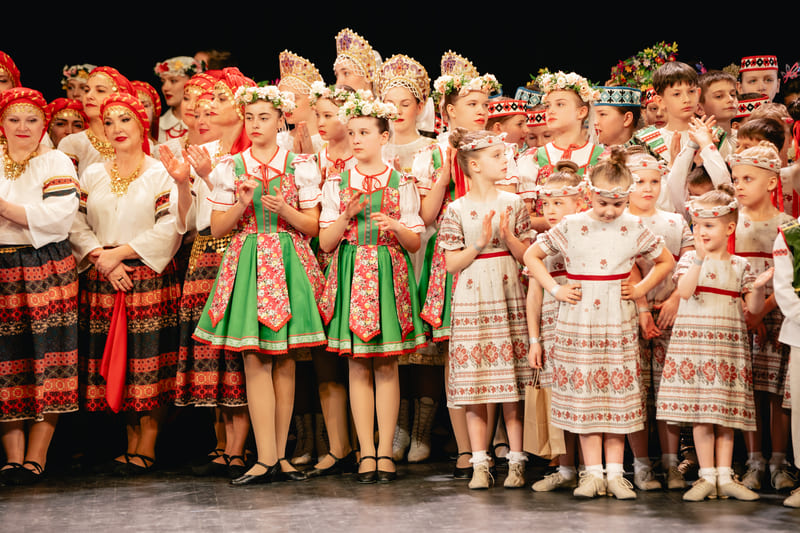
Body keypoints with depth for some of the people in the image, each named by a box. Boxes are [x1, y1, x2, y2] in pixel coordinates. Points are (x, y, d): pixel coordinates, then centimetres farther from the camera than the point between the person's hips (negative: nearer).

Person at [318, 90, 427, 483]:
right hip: (351, 276, 1)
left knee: (386, 365, -1)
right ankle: (367, 453, 4)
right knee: (357, 365, 0)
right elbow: (325, 243, 4)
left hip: (389, 275, -1)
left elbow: (415, 242, 5)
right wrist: (347, 215, -11)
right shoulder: (337, 184, 7)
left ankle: (385, 451, 4)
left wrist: (395, 226, -14)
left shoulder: (402, 184, 5)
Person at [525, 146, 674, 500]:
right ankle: (592, 472, 5)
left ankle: (615, 472, 7)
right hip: (578, 321, -1)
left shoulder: (633, 228, 2)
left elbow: (666, 261, 15)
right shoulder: (570, 226, -1)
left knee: (618, 393, 1)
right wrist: (555, 289, -2)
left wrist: (641, 289, 4)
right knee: (583, 394, 0)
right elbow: (531, 255, 6)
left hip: (618, 324, 1)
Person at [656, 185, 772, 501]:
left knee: (727, 412, 4)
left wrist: (759, 287, -12)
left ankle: (725, 477, 10)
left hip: (729, 344, 2)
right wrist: (700, 258, -23)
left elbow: (754, 308, 6)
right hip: (695, 341, -2)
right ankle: (707, 477, 4)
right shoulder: (690, 259, 2)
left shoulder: (739, 265, 7)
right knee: (701, 414, -3)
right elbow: (684, 291, -17)